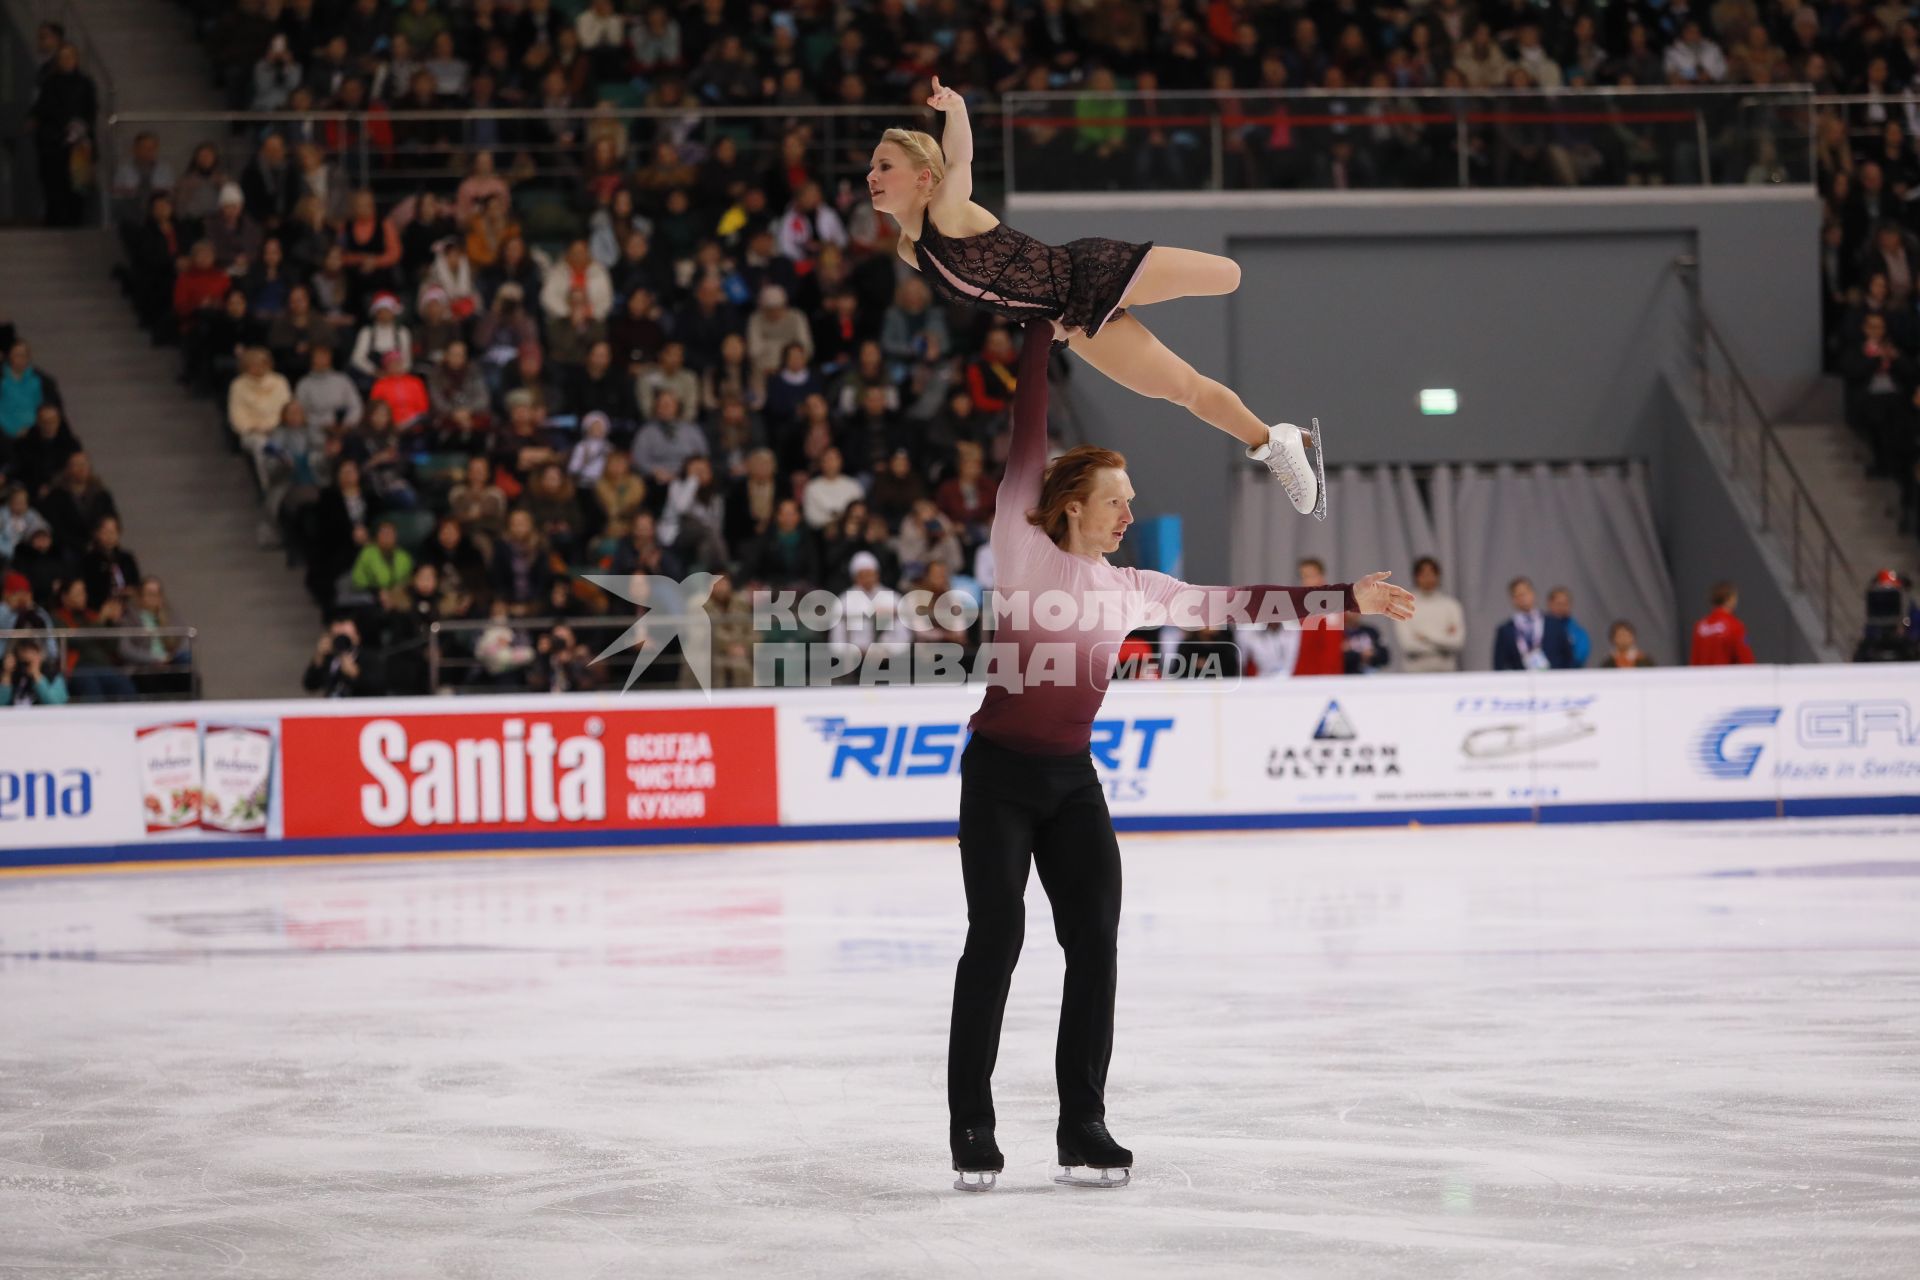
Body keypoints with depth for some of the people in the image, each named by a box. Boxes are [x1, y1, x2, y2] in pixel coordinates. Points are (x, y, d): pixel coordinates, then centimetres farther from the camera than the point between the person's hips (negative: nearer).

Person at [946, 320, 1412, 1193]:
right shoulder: (1020, 550, -5)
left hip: (1073, 781, 5)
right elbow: (1028, 431, -7)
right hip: (999, 775, -5)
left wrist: (1349, 599, 11)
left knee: (1094, 945, -2)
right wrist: (1044, 325, -9)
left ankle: (1083, 1127, 4)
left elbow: (1231, 603, 13)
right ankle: (970, 1127, -2)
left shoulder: (1129, 589, 11)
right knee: (996, 938, -10)